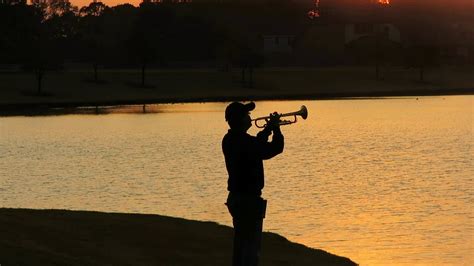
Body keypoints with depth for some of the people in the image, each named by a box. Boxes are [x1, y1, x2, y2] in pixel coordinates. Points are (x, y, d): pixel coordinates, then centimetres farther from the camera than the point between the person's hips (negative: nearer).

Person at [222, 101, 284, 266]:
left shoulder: (229, 140, 7)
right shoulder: (246, 142, -22)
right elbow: (276, 148, -16)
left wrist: (268, 129, 16)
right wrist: (275, 128, -2)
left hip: (236, 197, 9)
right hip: (249, 199, -9)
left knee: (241, 243, 17)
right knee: (251, 246, -3)